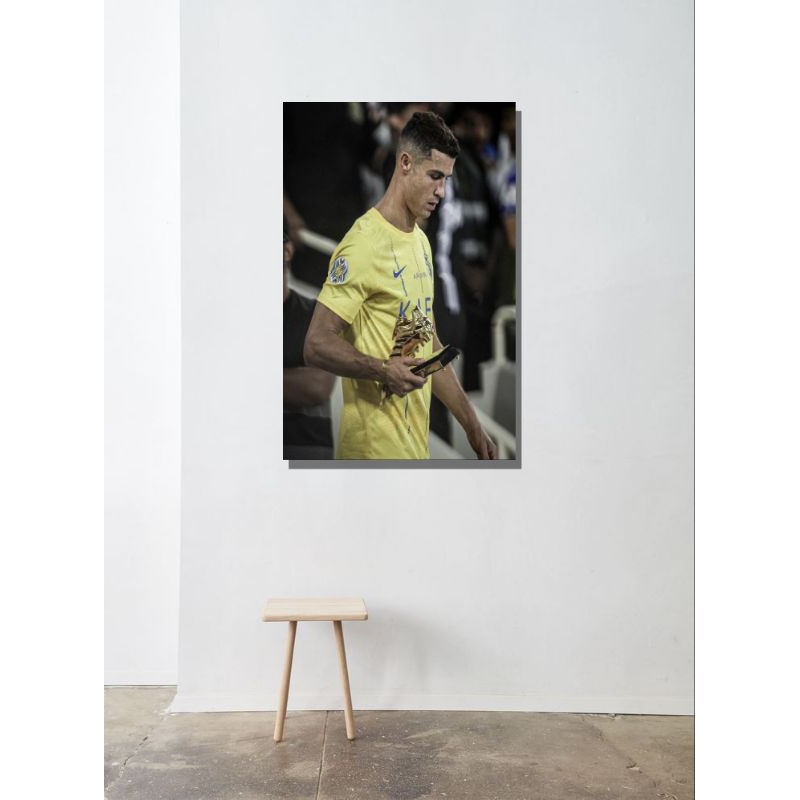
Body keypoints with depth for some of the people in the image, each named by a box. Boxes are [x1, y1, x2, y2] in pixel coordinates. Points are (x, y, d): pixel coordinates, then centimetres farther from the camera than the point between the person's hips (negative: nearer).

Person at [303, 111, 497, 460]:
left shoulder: (421, 241, 13)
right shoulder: (362, 246, -16)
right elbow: (316, 345, -18)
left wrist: (471, 424, 15)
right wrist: (382, 369, -32)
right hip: (377, 447, -8)